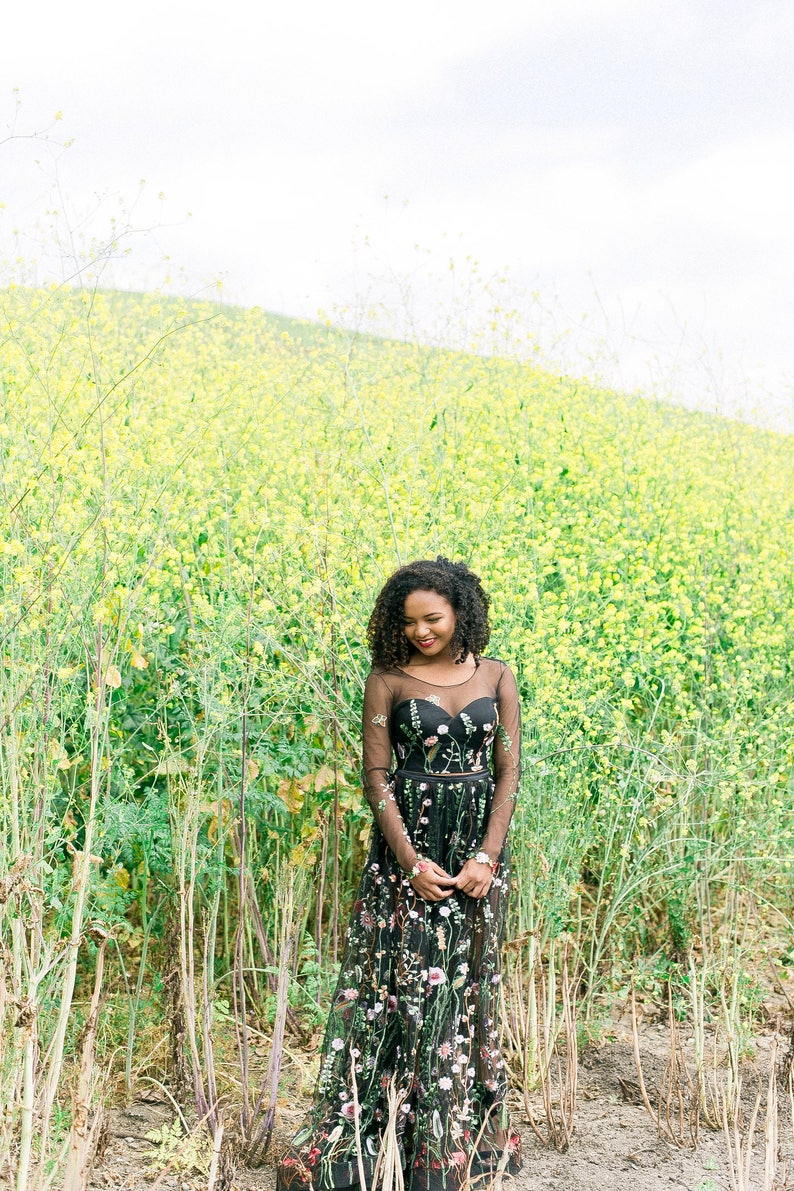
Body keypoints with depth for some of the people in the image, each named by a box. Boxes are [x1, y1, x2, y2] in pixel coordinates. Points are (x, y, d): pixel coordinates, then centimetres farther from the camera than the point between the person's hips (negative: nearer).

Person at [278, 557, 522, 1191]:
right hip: (409, 838, -2)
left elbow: (508, 770, 2)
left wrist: (487, 857, -9)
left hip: (479, 845, 2)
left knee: (467, 989, 10)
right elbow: (376, 775, -5)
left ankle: (462, 1140, 23)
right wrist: (411, 861, -13)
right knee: (400, 986, -2)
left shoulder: (497, 677, 4)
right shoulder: (388, 679, -3)